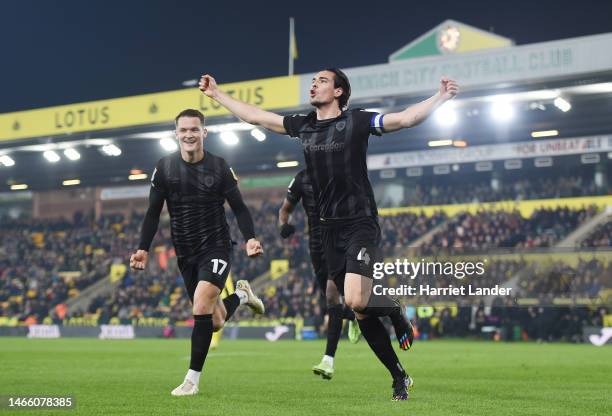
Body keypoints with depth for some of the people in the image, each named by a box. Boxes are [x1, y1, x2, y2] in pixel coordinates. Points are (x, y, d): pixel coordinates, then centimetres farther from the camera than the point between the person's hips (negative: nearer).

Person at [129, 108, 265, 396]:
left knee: (201, 306, -23)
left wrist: (250, 238, -17)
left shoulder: (219, 167, -6)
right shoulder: (164, 168, -1)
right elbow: (153, 212, 5)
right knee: (215, 322, 7)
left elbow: (239, 208, -1)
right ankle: (241, 295, 41)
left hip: (216, 246, -3)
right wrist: (143, 249, -5)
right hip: (185, 253, 3)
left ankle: (192, 379, -10)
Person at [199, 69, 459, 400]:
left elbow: (406, 118, -12)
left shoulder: (356, 121, -3)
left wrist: (441, 97, -24)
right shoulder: (302, 125, 12)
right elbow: (254, 116, 21)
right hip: (329, 229, 5)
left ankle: (394, 311, 11)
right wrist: (216, 94, 25)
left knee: (355, 301, -23)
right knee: (359, 311, 4)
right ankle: (399, 378, 15)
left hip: (360, 225, -5)